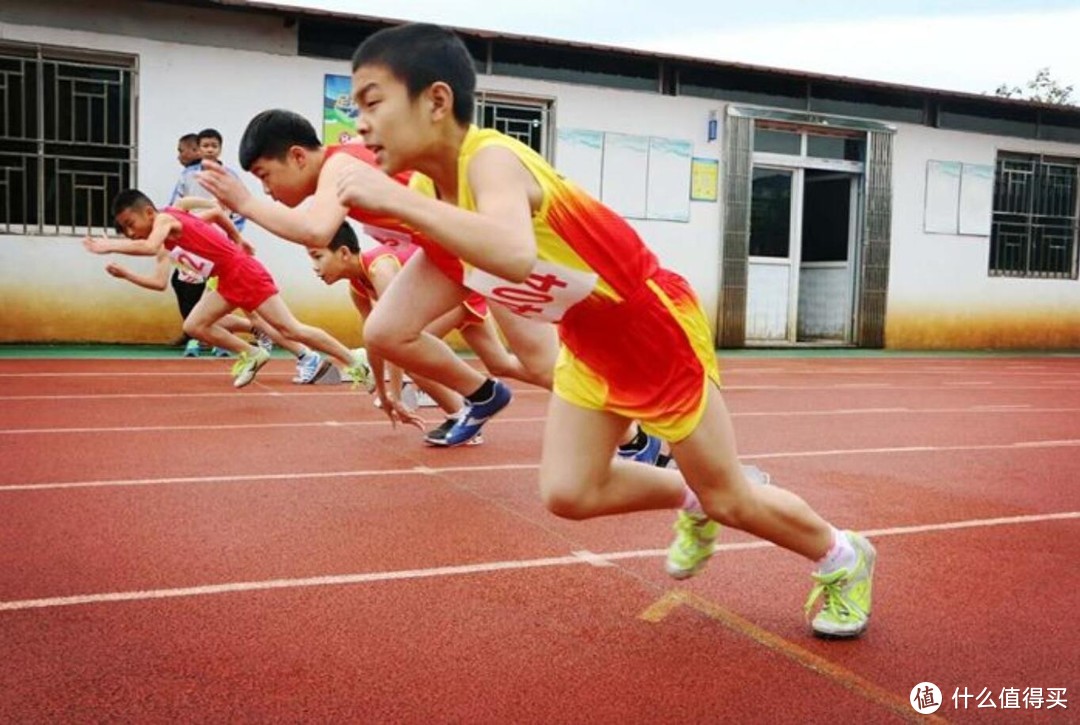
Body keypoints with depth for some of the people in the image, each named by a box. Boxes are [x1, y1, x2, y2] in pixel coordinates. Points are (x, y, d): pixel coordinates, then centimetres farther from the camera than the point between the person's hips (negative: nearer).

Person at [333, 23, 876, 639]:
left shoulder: (489, 158, -30)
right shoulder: (424, 190, -5)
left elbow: (514, 256, -54)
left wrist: (397, 201, -51)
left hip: (656, 325, -7)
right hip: (591, 341, 7)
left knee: (728, 498, 7)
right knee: (568, 492, 1)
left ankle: (844, 558, 35)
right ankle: (689, 502, 30)